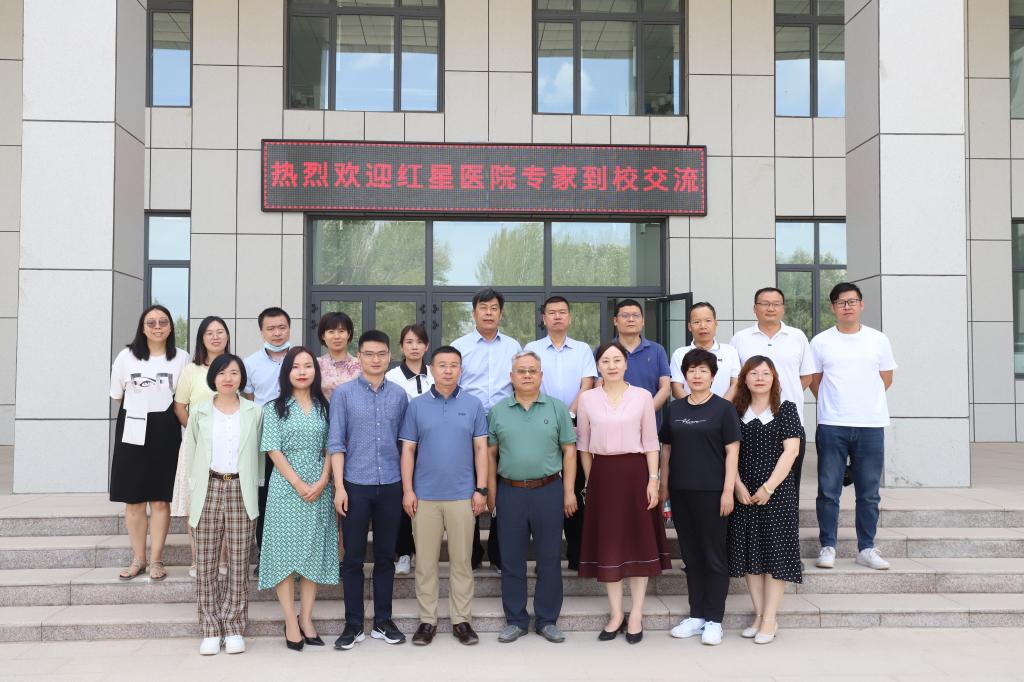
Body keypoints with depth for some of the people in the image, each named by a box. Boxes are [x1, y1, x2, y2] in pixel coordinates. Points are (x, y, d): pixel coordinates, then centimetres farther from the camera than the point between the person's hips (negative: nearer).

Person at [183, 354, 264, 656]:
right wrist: (192, 493, 4)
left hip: (241, 490, 0)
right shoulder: (199, 411, 6)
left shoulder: (254, 412, 5)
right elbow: (190, 453, 8)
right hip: (209, 489, 1)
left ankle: (234, 627, 11)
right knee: (206, 563, 2)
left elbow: (259, 454, 8)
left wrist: (256, 490, 2)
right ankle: (211, 629, 11)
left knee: (239, 563, 1)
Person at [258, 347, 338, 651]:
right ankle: (291, 623, 3)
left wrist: (322, 482, -9)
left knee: (313, 551, 5)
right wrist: (298, 484, -13)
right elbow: (273, 450, -5)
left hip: (319, 487, 2)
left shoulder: (324, 407, 9)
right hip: (286, 486, -2)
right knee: (286, 550, -2)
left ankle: (307, 618, 13)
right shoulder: (275, 408, 2)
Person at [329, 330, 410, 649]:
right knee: (353, 557, 5)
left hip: (390, 485, 2)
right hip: (355, 485, -2)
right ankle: (353, 624, 15)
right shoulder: (343, 393, -1)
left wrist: (408, 484, 5)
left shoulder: (399, 394, 5)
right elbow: (336, 442, -3)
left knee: (386, 556, 10)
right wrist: (339, 486, -8)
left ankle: (383, 621, 21)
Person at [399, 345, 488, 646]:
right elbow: (408, 450, 4)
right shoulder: (417, 405, 4)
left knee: (462, 560, 6)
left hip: (462, 495, 0)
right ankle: (427, 620, 17)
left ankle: (462, 619, 17)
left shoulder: (473, 404, 3)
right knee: (426, 561, 6)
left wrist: (481, 489, -2)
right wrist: (407, 490, -3)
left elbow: (481, 448, 4)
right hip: (424, 495, 0)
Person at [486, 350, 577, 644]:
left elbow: (569, 451, 3)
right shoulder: (498, 411, 6)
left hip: (549, 490, -1)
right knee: (511, 559, 7)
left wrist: (569, 491, -3)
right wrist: (491, 493, 3)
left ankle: (547, 620, 18)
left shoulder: (557, 408, 4)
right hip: (510, 492, 1)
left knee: (549, 559, 5)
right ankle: (515, 620, 19)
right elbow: (490, 454, 8)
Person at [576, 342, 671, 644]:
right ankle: (616, 613, 15)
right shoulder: (587, 399, 4)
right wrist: (590, 481, 4)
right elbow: (583, 444, 8)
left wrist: (653, 479, -5)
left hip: (635, 472, -1)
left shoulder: (642, 397, 1)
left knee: (639, 540, 3)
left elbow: (650, 442, 1)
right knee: (607, 542, 4)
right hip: (603, 474, 1)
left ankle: (636, 614, 13)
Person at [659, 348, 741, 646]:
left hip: (711, 491, -4)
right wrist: (664, 486, 10)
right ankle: (696, 616, 21)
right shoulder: (674, 408, 10)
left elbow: (732, 451, -5)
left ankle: (714, 620, 11)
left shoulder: (723, 408, -2)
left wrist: (728, 491, -11)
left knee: (714, 556, 2)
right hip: (680, 491, 4)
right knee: (690, 555, 11)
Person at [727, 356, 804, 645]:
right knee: (749, 552, 6)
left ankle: (770, 618, 5)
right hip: (744, 493, 3)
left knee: (775, 551, -1)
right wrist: (738, 486, -9)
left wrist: (768, 488, -13)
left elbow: (791, 450, -8)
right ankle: (759, 614, 16)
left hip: (776, 491, -3)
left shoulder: (786, 409, 0)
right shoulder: (736, 412, 8)